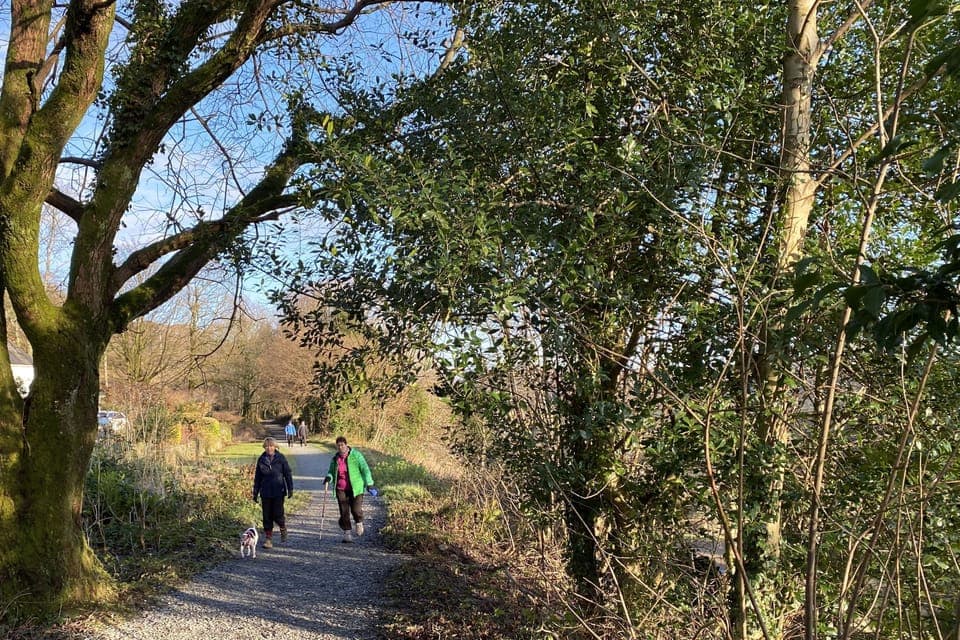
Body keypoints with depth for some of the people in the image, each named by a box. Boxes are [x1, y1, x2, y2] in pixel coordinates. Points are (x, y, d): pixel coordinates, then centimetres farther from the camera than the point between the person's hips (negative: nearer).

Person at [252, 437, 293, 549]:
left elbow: (288, 474, -1)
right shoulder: (261, 459, 4)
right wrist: (255, 493, 10)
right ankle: (268, 539, 12)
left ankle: (283, 527, 27)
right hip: (265, 492, 3)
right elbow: (257, 477, 10)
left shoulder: (281, 458, -3)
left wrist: (290, 489, -5)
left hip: (278, 492, -2)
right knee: (267, 516, 3)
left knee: (277, 515, -4)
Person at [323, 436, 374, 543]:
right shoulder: (335, 458, 8)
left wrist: (369, 484, -10)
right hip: (341, 489, 4)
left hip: (355, 488, -4)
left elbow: (365, 469, -4)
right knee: (344, 512, 2)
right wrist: (328, 478, -6)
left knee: (356, 510, -11)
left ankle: (359, 523, 22)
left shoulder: (356, 455, -5)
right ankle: (347, 534, 15)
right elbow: (331, 471, 18)